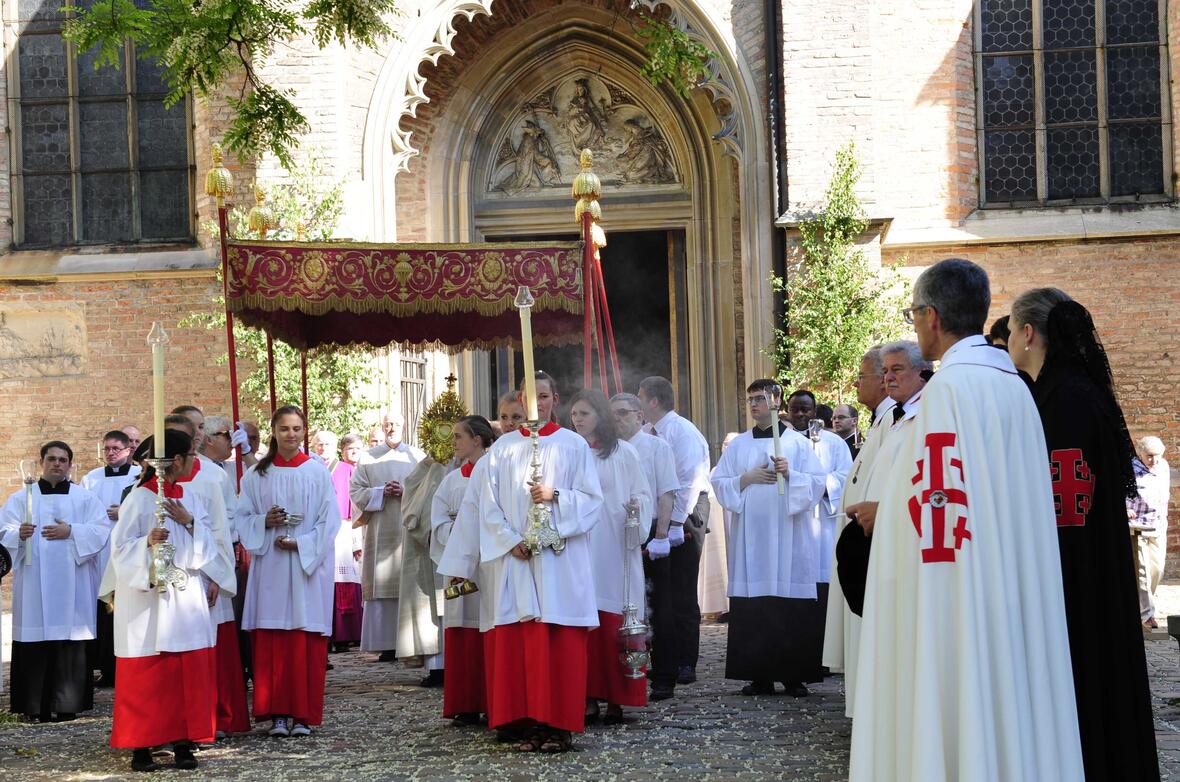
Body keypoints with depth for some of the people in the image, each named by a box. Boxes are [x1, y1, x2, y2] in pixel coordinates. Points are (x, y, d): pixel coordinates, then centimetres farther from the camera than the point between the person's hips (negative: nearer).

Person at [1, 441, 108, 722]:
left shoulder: (85, 499, 11)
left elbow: (101, 531, 1)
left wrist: (71, 532, -13)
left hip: (72, 585, 0)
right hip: (33, 585, 0)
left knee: (70, 643, -4)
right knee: (35, 645, -4)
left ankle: (66, 704, 1)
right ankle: (36, 706, 0)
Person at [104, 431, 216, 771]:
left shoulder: (189, 497, 9)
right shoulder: (140, 498, -8)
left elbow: (207, 546, 9)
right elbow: (121, 547, -9)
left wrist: (190, 522, -8)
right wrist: (148, 541, -27)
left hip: (186, 595, 6)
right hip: (147, 595, -5)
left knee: (189, 672, 3)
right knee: (147, 675, -2)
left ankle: (183, 743, 10)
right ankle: (141, 747, 4)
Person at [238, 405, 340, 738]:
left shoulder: (317, 472, 2)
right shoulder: (257, 474, 8)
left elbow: (330, 521, -1)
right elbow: (243, 517, 9)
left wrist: (300, 544, -11)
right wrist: (264, 522, -10)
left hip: (309, 565, -1)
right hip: (269, 565, 1)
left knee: (306, 641, -3)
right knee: (271, 640, -3)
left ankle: (303, 714, 2)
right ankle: (277, 713, 1)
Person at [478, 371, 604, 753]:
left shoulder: (573, 445, 7)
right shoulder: (503, 448, 11)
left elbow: (592, 499, 3)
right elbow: (489, 505, 6)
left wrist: (556, 496, -13)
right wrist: (511, 541, -8)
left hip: (561, 558, -2)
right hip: (514, 557, 2)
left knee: (561, 642, -6)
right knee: (517, 642, -4)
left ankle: (560, 724, -3)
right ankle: (528, 722, 0)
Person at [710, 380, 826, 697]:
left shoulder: (798, 442, 6)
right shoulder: (738, 445, 14)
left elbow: (818, 482, 1)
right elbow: (718, 482, 10)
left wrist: (790, 474, -15)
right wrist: (747, 478, -5)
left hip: (789, 536, -2)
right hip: (750, 536, 2)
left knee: (792, 608, -5)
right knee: (752, 608, -2)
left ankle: (795, 675, 0)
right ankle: (760, 675, 2)